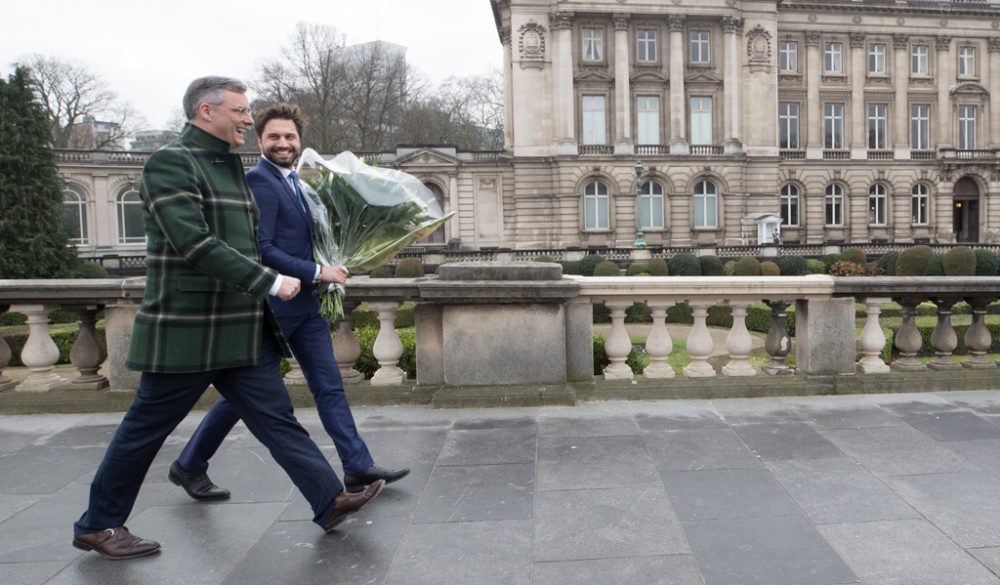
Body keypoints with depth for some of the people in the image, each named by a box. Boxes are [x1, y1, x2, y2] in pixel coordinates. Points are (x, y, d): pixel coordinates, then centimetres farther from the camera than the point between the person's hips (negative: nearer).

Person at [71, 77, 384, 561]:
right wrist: (270, 282, -20)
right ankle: (98, 524, 26)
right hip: (186, 329, -8)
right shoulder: (170, 162, -12)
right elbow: (195, 244, -23)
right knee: (145, 428, 7)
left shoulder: (229, 166, 15)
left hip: (242, 328, 8)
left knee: (276, 417, 6)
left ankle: (331, 501, 8)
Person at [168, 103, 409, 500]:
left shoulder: (292, 180, 12)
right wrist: (318, 273, -19)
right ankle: (189, 466, 25)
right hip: (271, 305, -8)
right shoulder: (258, 180, -15)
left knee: (329, 385, 8)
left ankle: (358, 468, 15)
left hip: (304, 304, 8)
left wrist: (326, 270, 5)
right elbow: (261, 249, -22)